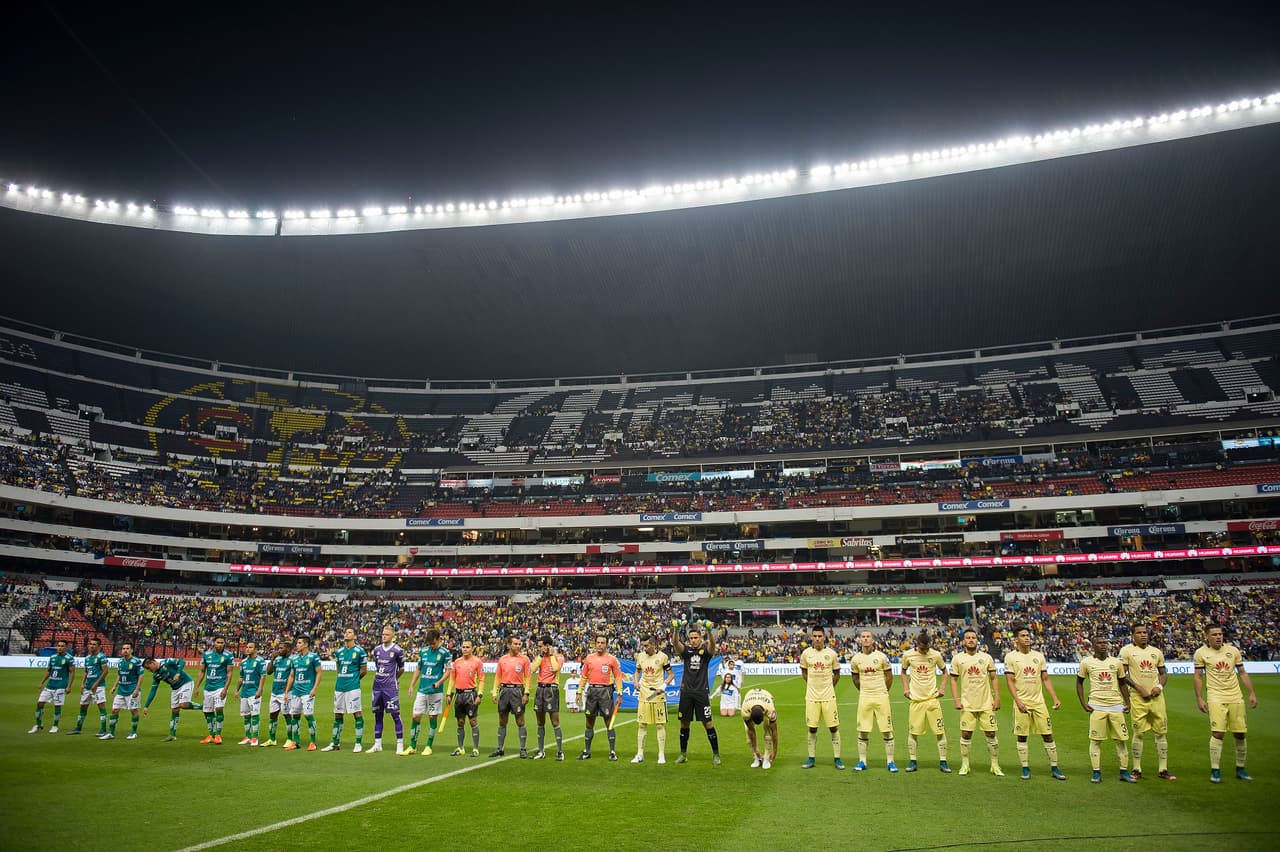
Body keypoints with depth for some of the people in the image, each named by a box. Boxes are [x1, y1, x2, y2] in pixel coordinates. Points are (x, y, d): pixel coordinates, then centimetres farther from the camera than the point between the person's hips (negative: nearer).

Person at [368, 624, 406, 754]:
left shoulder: (397, 650, -6)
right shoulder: (377, 649, 9)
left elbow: (401, 669, 5)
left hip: (391, 687, -5)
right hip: (377, 686, 5)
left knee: (395, 715, -4)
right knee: (377, 715, 10)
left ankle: (400, 745, 1)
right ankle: (377, 744, 18)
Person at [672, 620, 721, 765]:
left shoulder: (706, 650, 1)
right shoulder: (686, 650, 5)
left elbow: (712, 643, -21)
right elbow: (675, 643, -14)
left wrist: (709, 631, -42)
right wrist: (676, 630, -35)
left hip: (701, 692, -2)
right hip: (686, 692, 2)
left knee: (708, 723, -3)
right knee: (684, 723, 8)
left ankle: (716, 754, 8)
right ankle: (683, 754, 20)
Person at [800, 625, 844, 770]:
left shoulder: (832, 653, -2)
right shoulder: (806, 653, 0)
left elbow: (836, 673, 10)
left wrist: (829, 686, 8)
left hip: (828, 696, -1)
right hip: (811, 696, 1)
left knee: (834, 728, 2)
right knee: (812, 728, 5)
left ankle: (837, 758, 11)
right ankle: (812, 759, 15)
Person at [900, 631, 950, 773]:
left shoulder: (936, 655, -3)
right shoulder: (908, 655, -2)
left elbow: (945, 672, 13)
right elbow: (904, 672, 14)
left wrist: (943, 688, 1)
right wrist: (905, 688, 3)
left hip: (932, 698, 0)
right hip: (915, 699, 0)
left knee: (940, 731, -1)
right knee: (913, 732, 2)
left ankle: (942, 762, 9)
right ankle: (912, 762, 12)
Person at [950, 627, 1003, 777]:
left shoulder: (986, 657, 5)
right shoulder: (957, 658, 3)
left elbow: (994, 679, 7)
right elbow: (954, 680, 5)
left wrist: (997, 699, 0)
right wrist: (956, 700, -3)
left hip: (986, 704, 1)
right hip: (967, 704, 0)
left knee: (991, 734, 2)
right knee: (966, 734, 1)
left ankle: (995, 766, 14)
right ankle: (964, 765, 12)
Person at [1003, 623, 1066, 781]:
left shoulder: (1039, 656, 9)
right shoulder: (1010, 657, -3)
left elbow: (1046, 679, 12)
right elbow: (1010, 681, -6)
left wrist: (1055, 698, 2)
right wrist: (1018, 701, -16)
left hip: (1039, 702, 3)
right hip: (1022, 703, -3)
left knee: (1048, 735, 3)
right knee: (1022, 737, 2)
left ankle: (1054, 768, 13)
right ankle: (1026, 769, 12)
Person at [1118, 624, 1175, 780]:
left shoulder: (1156, 652, 12)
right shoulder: (1126, 651, -2)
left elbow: (1163, 673, 19)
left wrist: (1160, 686, 0)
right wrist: (1139, 688, -12)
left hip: (1156, 696, 4)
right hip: (1138, 697, -4)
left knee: (1162, 732, 5)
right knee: (1139, 733, -1)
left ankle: (1163, 770, 14)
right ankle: (1137, 769, 8)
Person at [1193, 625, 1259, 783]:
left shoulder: (1233, 650, 7)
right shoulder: (1201, 653, -2)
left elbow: (1242, 673, 13)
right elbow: (1198, 676, 1)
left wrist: (1252, 693, 6)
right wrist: (1199, 699, -4)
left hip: (1236, 697, 4)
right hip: (1216, 697, -3)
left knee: (1240, 734, 6)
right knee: (1217, 733, -11)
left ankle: (1240, 769, 24)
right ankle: (1215, 771, -3)